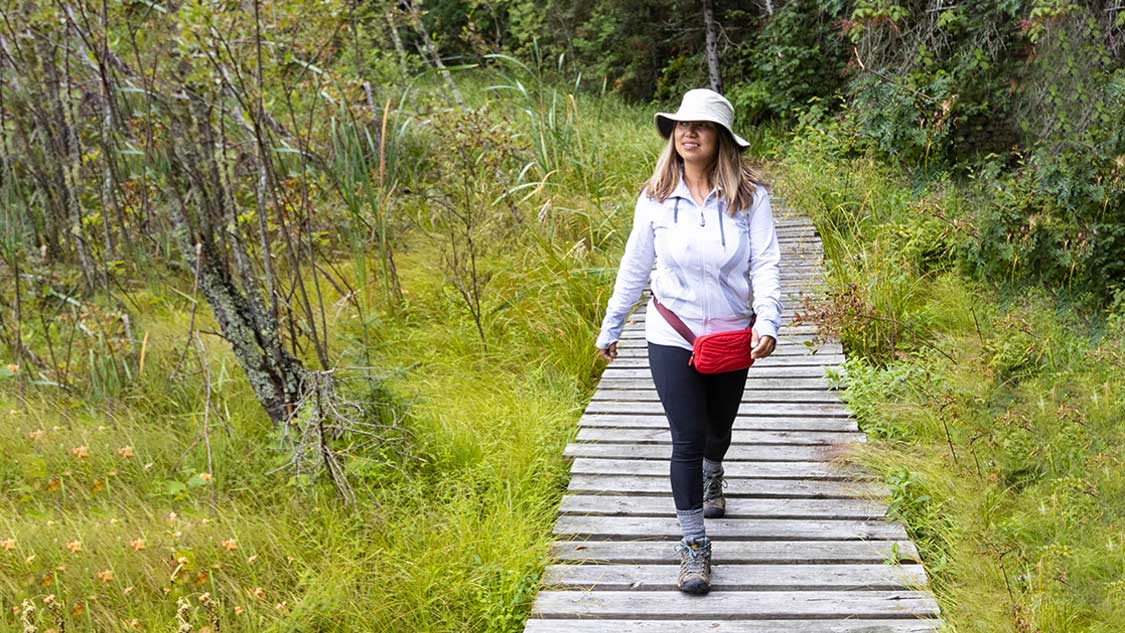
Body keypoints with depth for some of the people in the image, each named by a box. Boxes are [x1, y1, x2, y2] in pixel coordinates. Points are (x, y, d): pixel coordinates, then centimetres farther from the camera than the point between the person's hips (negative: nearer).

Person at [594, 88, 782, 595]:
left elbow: (766, 263, -12)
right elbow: (634, 267, 4)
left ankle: (712, 479, 56)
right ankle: (693, 544, 6)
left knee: (717, 429, 21)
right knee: (687, 438, -6)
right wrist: (610, 328, 9)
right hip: (672, 338, -1)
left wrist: (768, 321, -28)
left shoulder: (749, 195, -8)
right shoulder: (656, 198, -4)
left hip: (731, 338, 1)